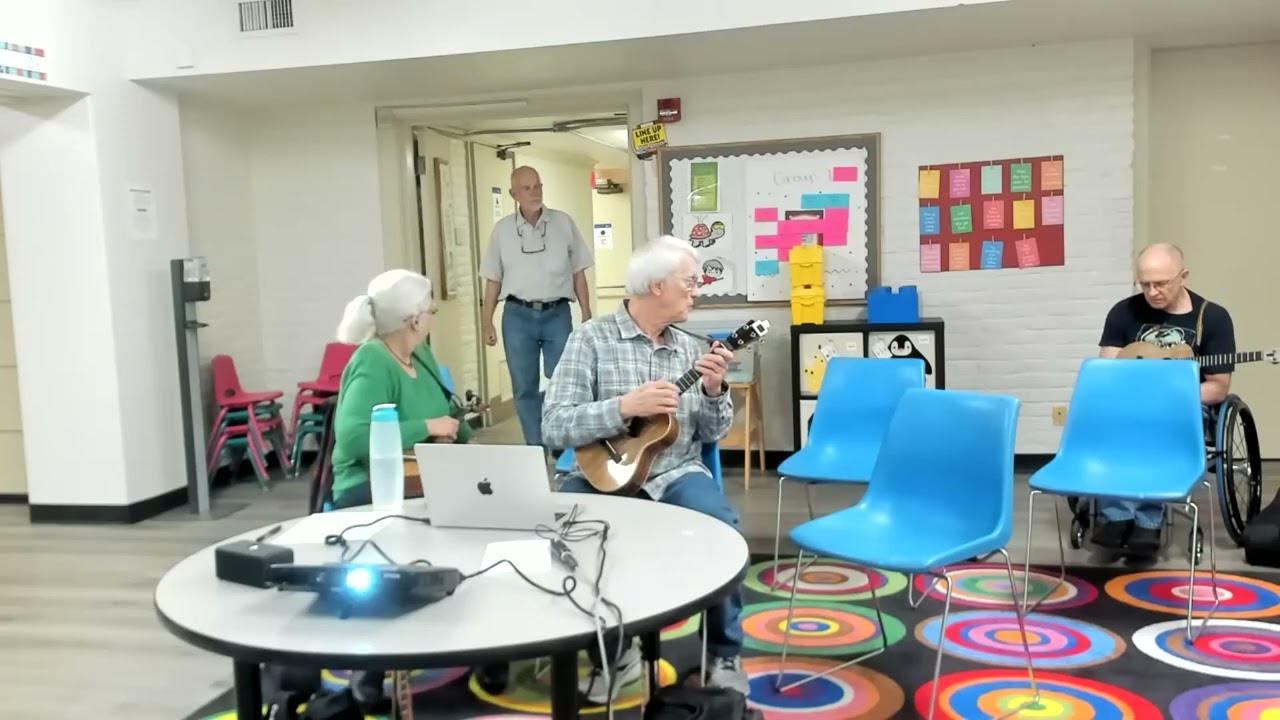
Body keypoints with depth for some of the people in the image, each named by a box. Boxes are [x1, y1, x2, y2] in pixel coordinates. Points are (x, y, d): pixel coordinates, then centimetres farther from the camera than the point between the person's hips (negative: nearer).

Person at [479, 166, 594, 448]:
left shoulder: (563, 223, 3)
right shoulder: (502, 229, 4)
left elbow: (578, 273, 5)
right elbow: (493, 280, 8)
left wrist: (587, 315, 2)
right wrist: (486, 322, 5)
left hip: (557, 313, -1)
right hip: (518, 315, 1)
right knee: (524, 388, 5)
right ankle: (536, 448, 15)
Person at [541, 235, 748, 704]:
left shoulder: (690, 348, 9)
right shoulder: (591, 339, -5)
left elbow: (712, 434, 10)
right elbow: (554, 427, -14)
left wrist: (713, 392, -10)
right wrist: (624, 407, -25)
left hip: (675, 473, 2)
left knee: (721, 527, -27)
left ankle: (724, 653, -3)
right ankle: (612, 652, -3)